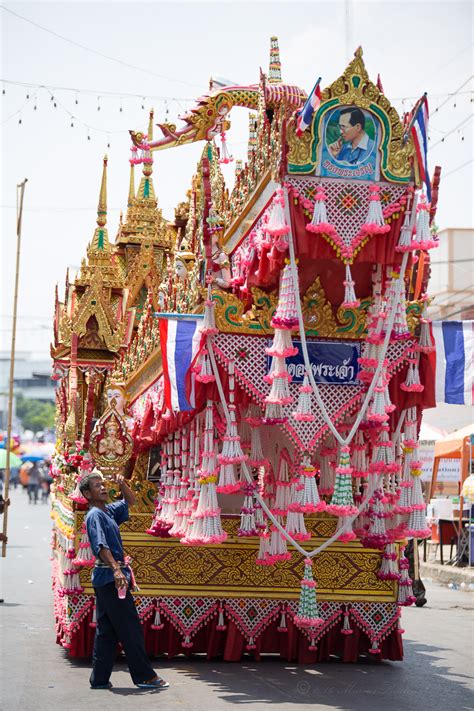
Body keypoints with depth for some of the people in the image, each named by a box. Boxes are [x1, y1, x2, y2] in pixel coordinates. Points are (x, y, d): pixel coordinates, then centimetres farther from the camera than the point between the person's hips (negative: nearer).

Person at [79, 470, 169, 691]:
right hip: (109, 576, -10)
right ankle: (144, 676, 0)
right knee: (130, 629, -5)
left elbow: (130, 501, 30)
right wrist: (116, 569, -34)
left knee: (106, 631, 10)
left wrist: (122, 484, 11)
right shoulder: (94, 515, -11)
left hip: (107, 579, 10)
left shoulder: (108, 511, 15)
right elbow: (101, 545, -24)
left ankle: (99, 679, 13)